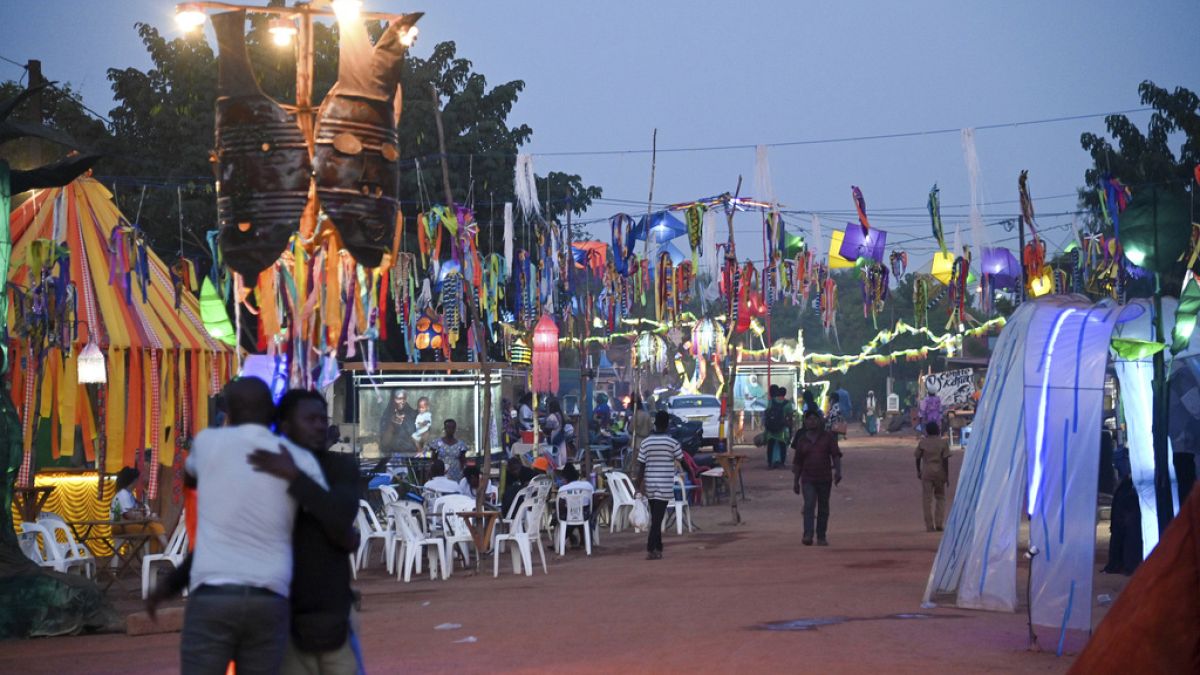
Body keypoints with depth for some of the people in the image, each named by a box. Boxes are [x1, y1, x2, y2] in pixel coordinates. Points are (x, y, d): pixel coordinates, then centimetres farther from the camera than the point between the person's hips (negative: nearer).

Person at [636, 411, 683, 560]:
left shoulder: (646, 442, -1)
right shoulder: (673, 442, -8)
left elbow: (641, 466, -1)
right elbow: (680, 459, 7)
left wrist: (639, 485, 5)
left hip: (650, 486, 3)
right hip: (665, 486, -3)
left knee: (655, 517, 17)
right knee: (657, 518, -6)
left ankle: (658, 548, 23)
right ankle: (651, 550, -14)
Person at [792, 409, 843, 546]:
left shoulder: (828, 437, 4)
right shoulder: (802, 440, 7)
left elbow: (836, 455, -3)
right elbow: (797, 462, 13)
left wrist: (838, 471, -18)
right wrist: (796, 482, 13)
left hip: (825, 478, 1)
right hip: (808, 479, -1)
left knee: (823, 508, 6)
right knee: (809, 505, -16)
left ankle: (821, 537, 15)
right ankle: (807, 536, -27)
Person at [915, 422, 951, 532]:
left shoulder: (922, 442, 0)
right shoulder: (943, 443, -3)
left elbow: (918, 458, 3)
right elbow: (945, 460, -7)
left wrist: (918, 471, 16)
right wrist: (947, 475, -1)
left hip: (926, 472, 0)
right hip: (939, 472, 0)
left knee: (927, 499, 3)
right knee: (941, 498, 14)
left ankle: (930, 526, -1)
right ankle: (939, 523, 2)